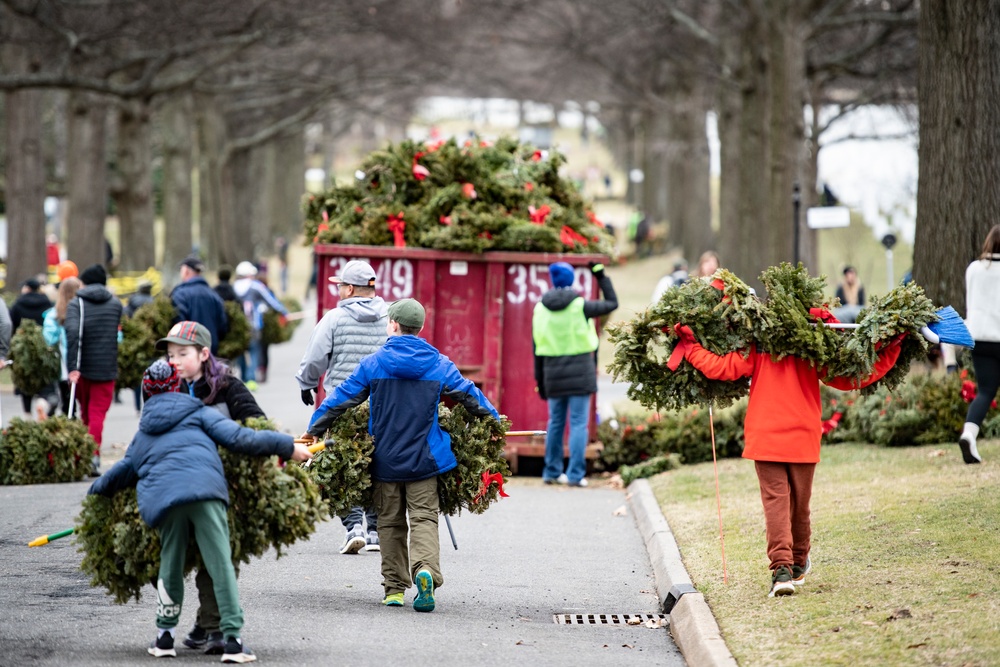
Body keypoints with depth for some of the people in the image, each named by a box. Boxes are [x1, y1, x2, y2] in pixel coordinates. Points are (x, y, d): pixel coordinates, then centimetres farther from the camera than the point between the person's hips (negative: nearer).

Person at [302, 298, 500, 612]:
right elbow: (470, 396, 7)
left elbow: (341, 398, -1)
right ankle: (426, 569, -27)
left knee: (390, 522, 12)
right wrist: (494, 421, 24)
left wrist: (315, 429, 12)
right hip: (424, 458, 0)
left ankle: (394, 587, 10)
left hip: (384, 459, 0)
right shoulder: (440, 365, 0)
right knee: (424, 518, 0)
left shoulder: (373, 363, -4)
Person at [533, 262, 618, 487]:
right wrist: (601, 277, 14)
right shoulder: (580, 306, -8)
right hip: (580, 371, -4)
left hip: (553, 373, 4)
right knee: (578, 423, -2)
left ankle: (552, 472, 18)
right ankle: (575, 474, -6)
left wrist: (539, 379, 13)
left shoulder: (540, 308, 4)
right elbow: (612, 304, 5)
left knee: (555, 422, 14)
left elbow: (538, 347, 7)